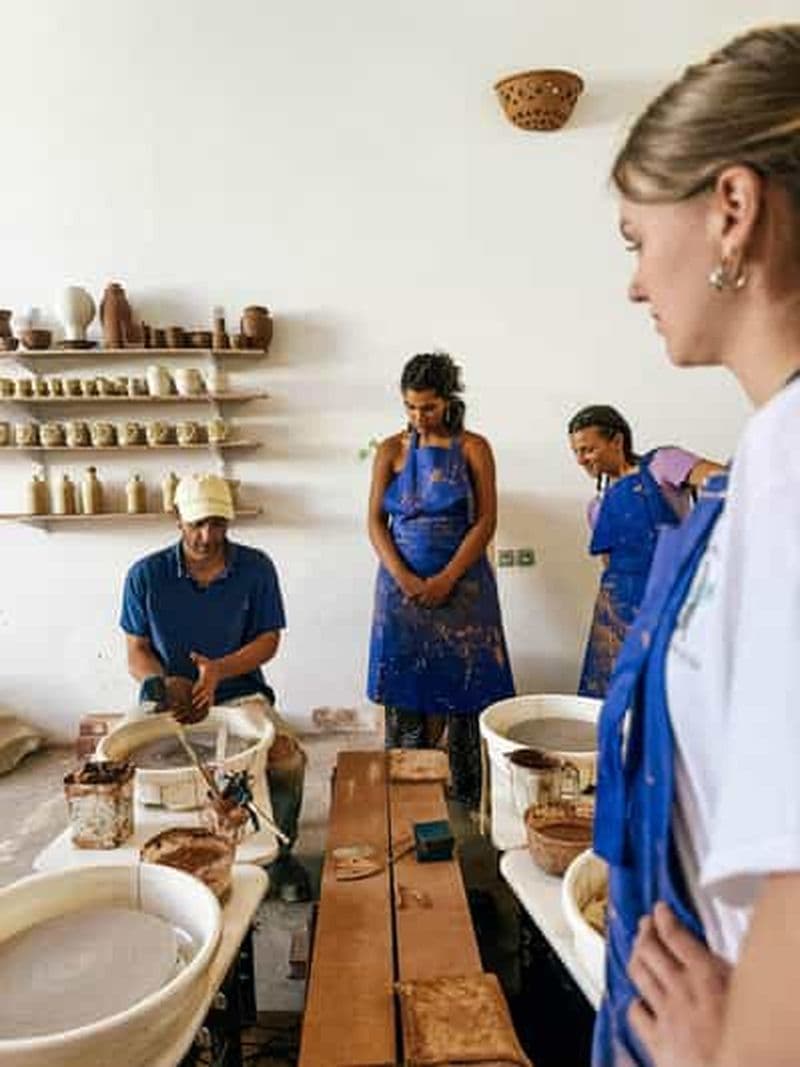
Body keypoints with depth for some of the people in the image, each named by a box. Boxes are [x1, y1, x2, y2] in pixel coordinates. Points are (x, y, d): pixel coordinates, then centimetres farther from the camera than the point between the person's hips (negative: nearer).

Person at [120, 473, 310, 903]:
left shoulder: (256, 568, -3)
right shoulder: (146, 575, -2)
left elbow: (268, 639, -2)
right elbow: (137, 652, 3)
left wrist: (219, 670, -20)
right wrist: (164, 684, -19)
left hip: (239, 693, -1)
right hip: (166, 699, 1)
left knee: (289, 759, -25)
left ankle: (280, 852, 5)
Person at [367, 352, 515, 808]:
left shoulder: (473, 448, 1)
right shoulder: (391, 451, 6)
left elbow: (486, 520, -4)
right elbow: (376, 521, 2)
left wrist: (446, 579, -13)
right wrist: (403, 578, -12)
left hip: (462, 580, -1)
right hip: (403, 582, 1)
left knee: (459, 685, 2)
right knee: (408, 687, 3)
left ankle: (464, 794, 14)